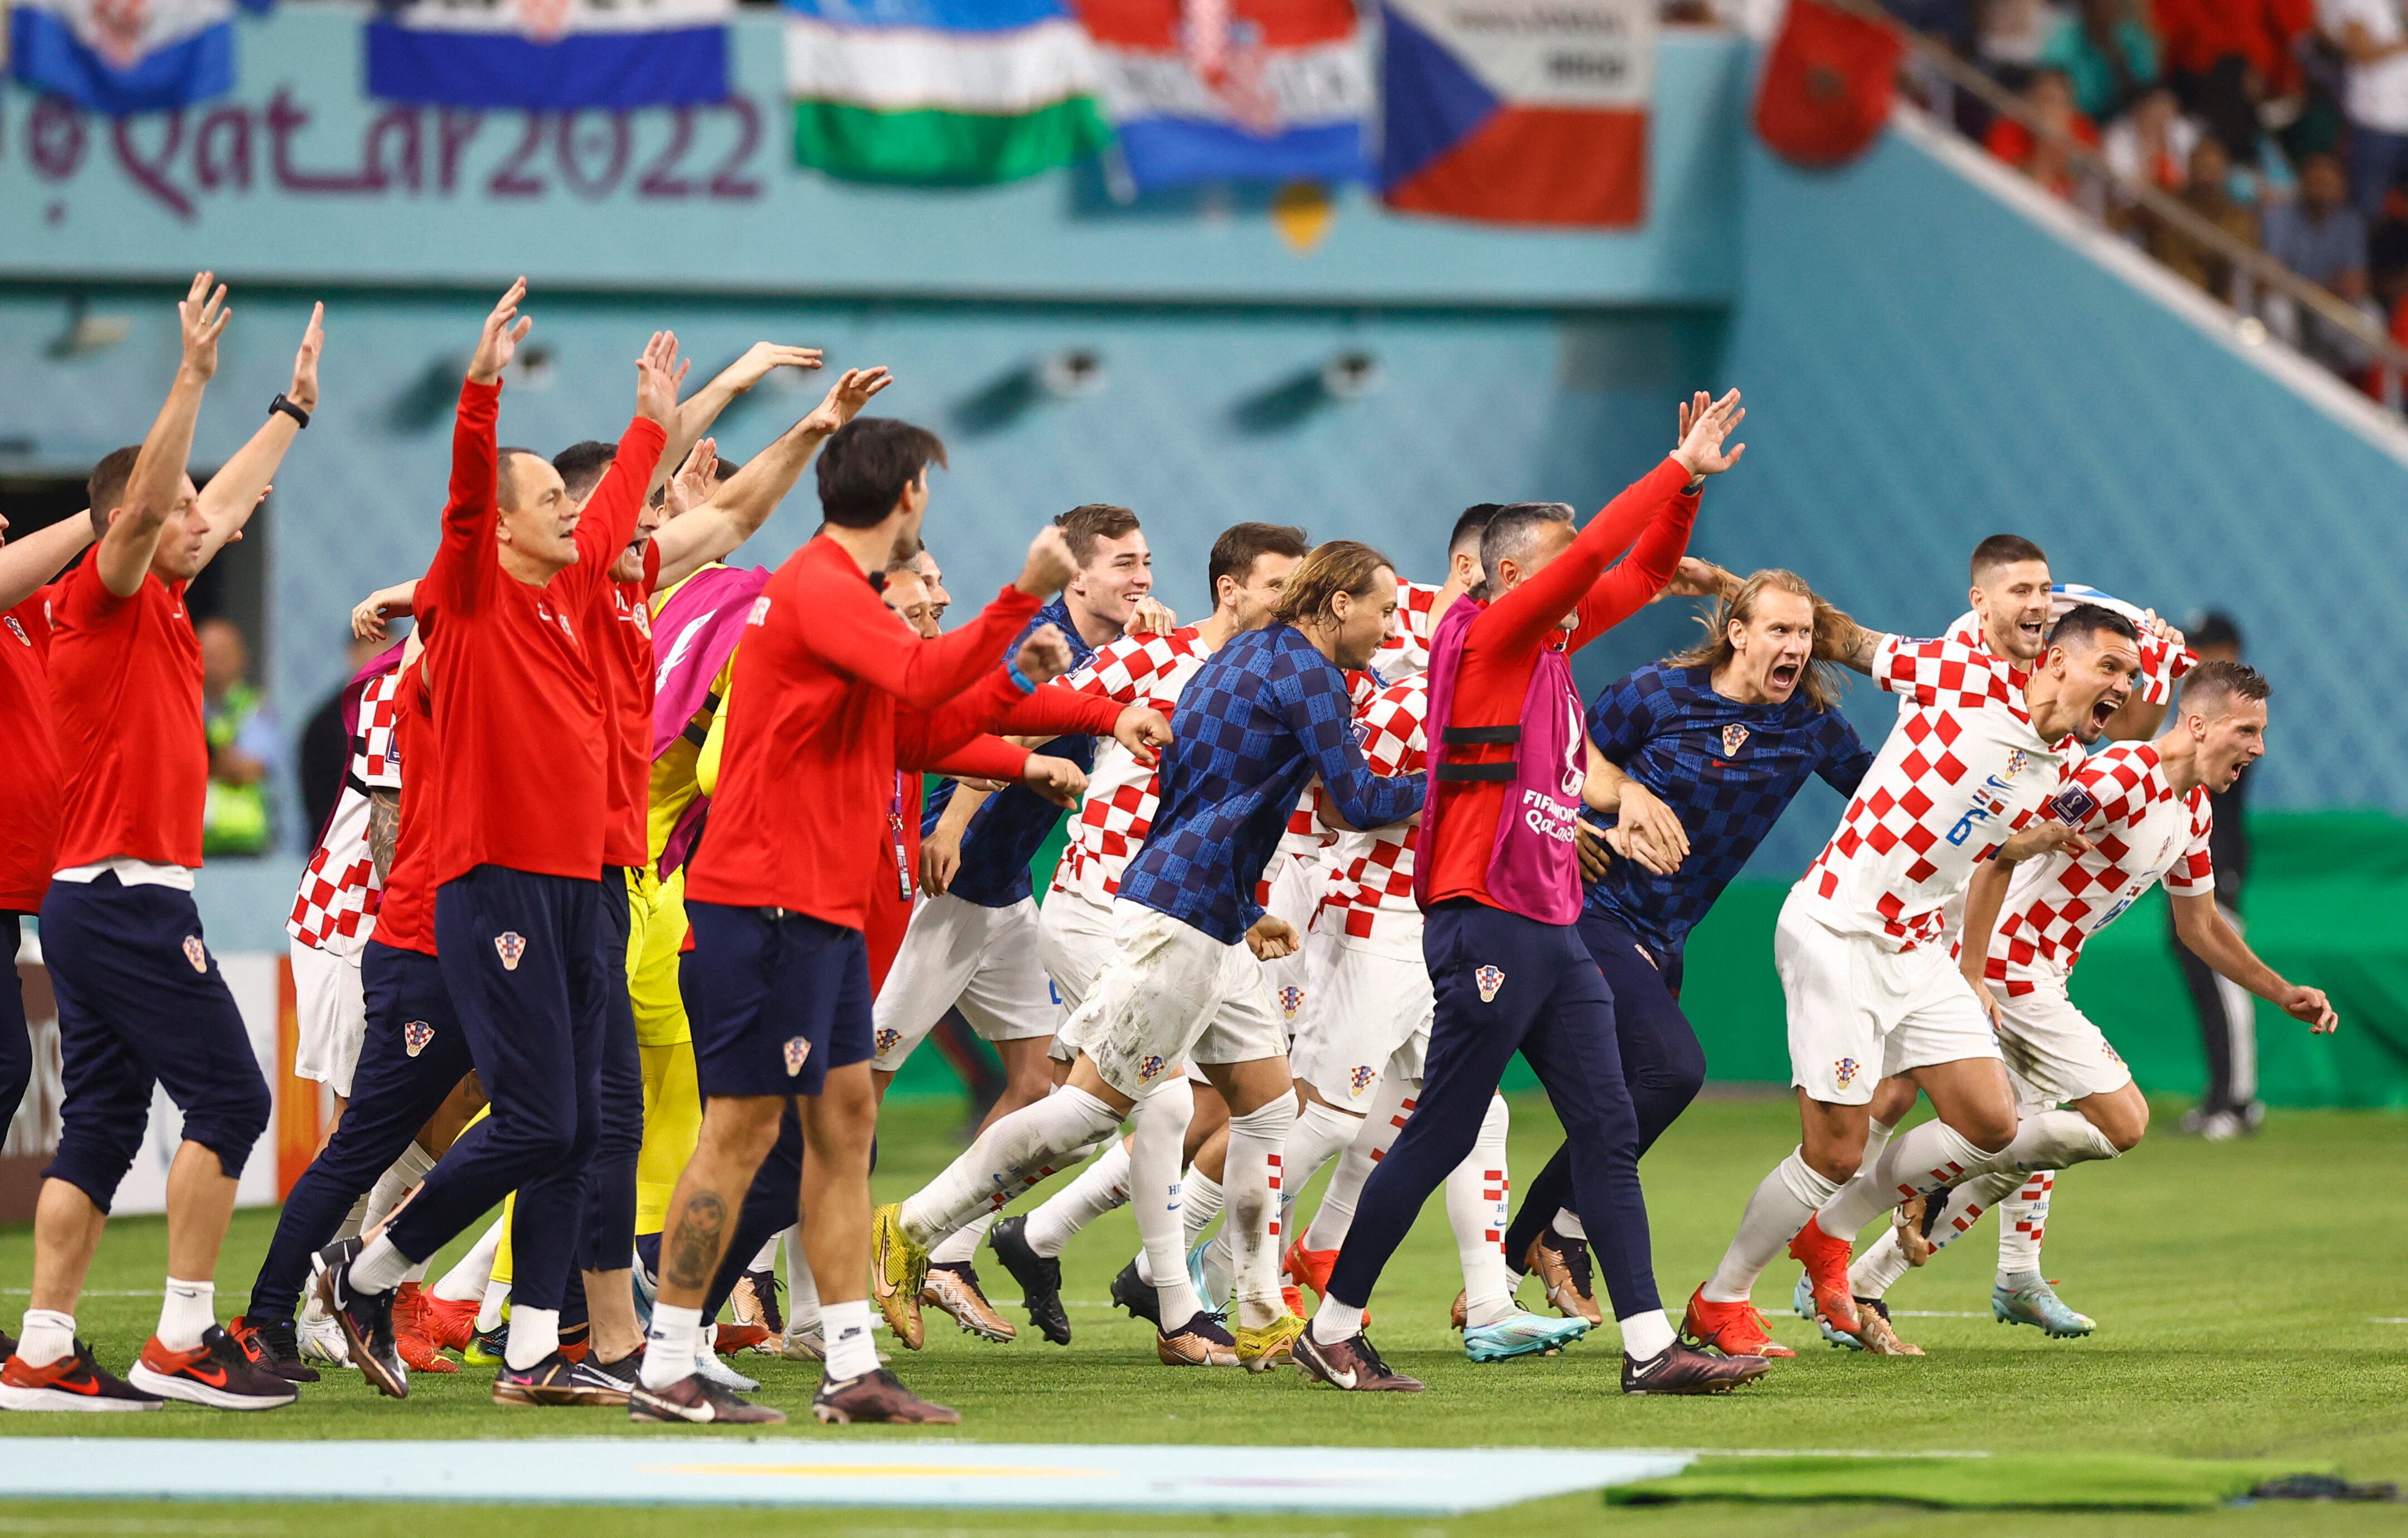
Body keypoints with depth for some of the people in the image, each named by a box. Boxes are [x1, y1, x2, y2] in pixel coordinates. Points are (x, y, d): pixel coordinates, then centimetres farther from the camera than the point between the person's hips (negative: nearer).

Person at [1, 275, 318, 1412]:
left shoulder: (159, 606, 16)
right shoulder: (102, 601, -8)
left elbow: (228, 500, 30)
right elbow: (142, 505, -26)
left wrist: (292, 410, 37)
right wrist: (192, 378, -32)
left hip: (94, 904, 9)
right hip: (131, 900, -9)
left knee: (101, 1125, 6)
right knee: (227, 1097, -9)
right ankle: (183, 1342, -11)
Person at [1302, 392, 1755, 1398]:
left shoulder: (1552, 642, 15)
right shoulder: (1489, 635, -8)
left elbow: (1642, 572, 23)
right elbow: (1594, 553, -18)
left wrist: (1688, 485, 8)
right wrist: (1679, 473, -14)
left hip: (1552, 933, 9)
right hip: (1486, 927, -9)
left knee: (1608, 1135, 2)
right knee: (1439, 1139, -3)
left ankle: (1650, 1348, -1)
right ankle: (1332, 1333, 9)